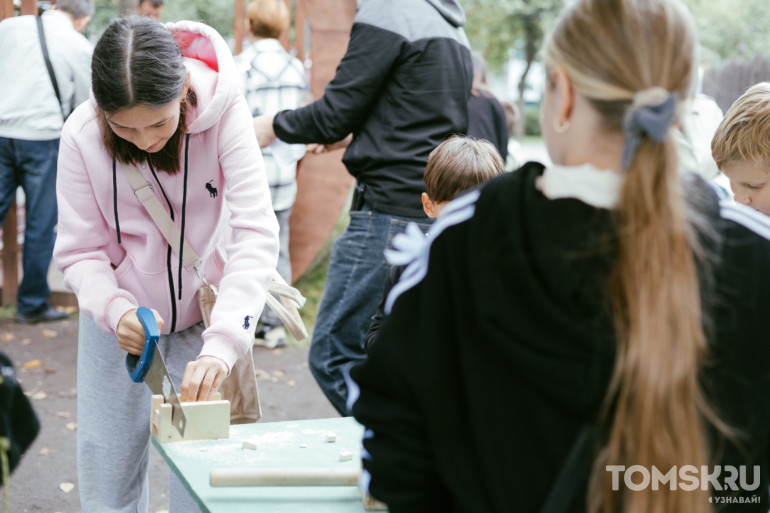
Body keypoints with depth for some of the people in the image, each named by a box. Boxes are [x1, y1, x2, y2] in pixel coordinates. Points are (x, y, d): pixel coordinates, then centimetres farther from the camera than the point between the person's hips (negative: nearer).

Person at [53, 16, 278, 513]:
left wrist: (222, 343, -39)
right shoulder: (82, 135, -18)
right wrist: (116, 311, -32)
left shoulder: (224, 109, -23)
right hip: (120, 322, 1)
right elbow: (80, 251, -11)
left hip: (206, 317, -1)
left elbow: (256, 233, -28)